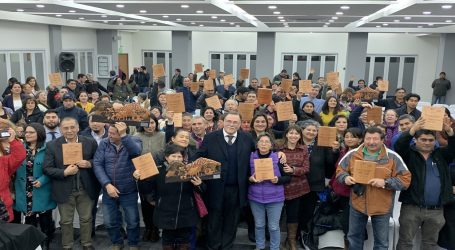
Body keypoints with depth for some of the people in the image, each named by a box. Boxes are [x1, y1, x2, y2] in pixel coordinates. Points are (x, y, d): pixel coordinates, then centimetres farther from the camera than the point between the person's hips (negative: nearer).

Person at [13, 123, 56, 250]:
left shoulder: (47, 149, -6)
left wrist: (42, 180, -19)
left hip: (42, 192, -3)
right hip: (26, 192, 3)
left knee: (45, 219, 9)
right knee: (29, 220, 11)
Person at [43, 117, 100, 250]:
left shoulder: (90, 142, -3)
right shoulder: (52, 145, -6)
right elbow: (46, 169, -7)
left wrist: (89, 164, -17)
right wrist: (64, 172, -20)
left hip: (86, 189, 1)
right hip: (64, 190, -1)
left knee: (86, 219, 14)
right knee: (66, 221, 13)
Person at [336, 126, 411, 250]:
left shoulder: (392, 157, -9)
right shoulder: (352, 154, -3)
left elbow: (405, 179, -9)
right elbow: (339, 170, 9)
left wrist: (385, 182, -22)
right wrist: (345, 177, -13)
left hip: (382, 207, -2)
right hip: (357, 205, 2)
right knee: (354, 237, 19)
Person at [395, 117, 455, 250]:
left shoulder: (440, 154, 11)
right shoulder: (409, 154, 0)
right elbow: (399, 145, -18)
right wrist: (413, 129, -30)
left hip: (436, 210, 4)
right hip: (411, 208, -3)